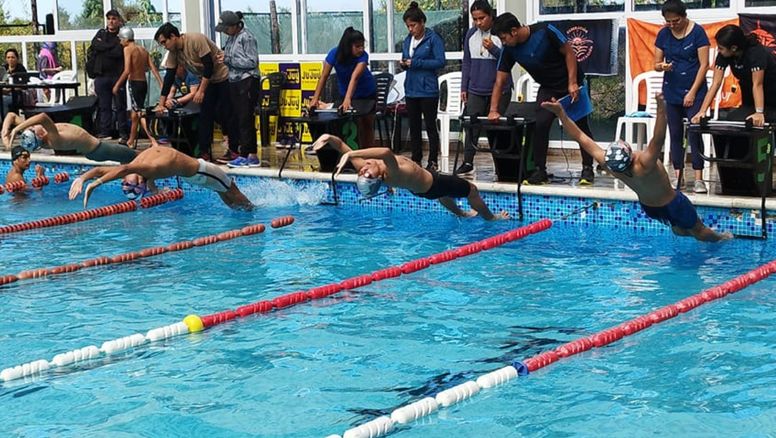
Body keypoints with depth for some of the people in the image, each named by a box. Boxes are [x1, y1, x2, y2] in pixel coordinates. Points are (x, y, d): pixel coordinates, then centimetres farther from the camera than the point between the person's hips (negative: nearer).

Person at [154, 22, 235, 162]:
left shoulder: (196, 40, -25)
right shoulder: (173, 52, -2)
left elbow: (209, 65, -26)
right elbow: (169, 77, 0)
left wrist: (201, 91, -26)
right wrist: (161, 104, -3)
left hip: (222, 77, -7)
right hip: (206, 79, 7)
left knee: (225, 114, -8)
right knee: (205, 115, 1)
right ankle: (204, 152, 2)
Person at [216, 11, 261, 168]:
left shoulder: (247, 38, -12)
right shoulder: (231, 38, 12)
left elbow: (251, 62, -17)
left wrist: (229, 60, -16)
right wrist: (223, 58, -2)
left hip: (247, 82, -9)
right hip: (234, 81, 9)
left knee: (245, 119, -9)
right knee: (234, 118, 12)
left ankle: (250, 156, -7)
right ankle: (234, 151, 22)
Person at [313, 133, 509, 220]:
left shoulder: (362, 168, -30)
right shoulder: (393, 174, -48)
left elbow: (343, 146, -25)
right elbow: (387, 152, -70)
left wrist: (329, 138, -42)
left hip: (418, 188, 7)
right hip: (431, 184, -7)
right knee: (471, 189, 18)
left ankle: (462, 214, 64)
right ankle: (491, 218, 43)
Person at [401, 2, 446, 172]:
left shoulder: (434, 38, -8)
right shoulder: (407, 40, 11)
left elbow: (440, 62, -14)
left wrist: (415, 63, -17)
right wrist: (404, 64, -5)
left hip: (428, 89, -6)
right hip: (411, 89, 6)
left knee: (430, 126, 0)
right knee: (414, 126, 10)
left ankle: (433, 161, 7)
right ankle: (416, 159, 17)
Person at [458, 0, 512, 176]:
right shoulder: (471, 35, 7)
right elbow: (467, 62, 12)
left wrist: (492, 48, -22)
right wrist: (464, 87, 9)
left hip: (499, 89, -3)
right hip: (476, 90, 3)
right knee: (471, 125, -3)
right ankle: (468, 162, 2)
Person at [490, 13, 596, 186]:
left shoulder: (545, 31, -25)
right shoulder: (510, 50, -10)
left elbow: (569, 53, -17)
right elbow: (499, 81, -6)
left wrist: (572, 83, -20)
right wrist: (493, 110, -12)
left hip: (571, 83, -4)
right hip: (548, 88, 4)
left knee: (581, 126, -1)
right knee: (540, 125, -11)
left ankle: (587, 169, 10)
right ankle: (540, 171, -3)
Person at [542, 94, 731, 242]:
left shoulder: (608, 163, -28)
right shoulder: (644, 166, -44)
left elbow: (580, 137, -26)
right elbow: (658, 140, -59)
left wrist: (560, 112, -28)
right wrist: (661, 108, -72)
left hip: (648, 207, 6)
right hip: (672, 204, -6)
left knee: (679, 230, 32)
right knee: (698, 231, 24)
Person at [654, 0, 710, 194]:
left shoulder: (697, 32, -8)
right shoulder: (663, 34, 3)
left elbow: (704, 64, -9)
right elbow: (656, 64, 9)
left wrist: (693, 92, -12)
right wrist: (662, 66, -17)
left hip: (694, 92, -4)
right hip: (671, 92, 4)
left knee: (694, 133, -9)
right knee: (675, 134, 6)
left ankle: (698, 179, -7)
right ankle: (678, 177, 12)